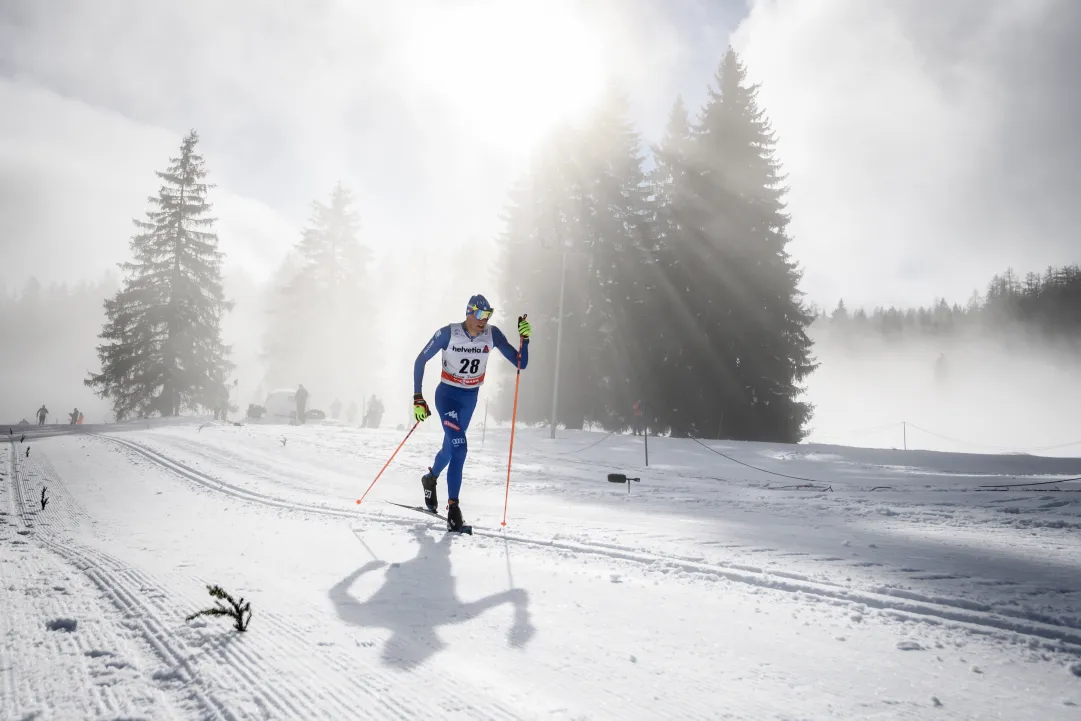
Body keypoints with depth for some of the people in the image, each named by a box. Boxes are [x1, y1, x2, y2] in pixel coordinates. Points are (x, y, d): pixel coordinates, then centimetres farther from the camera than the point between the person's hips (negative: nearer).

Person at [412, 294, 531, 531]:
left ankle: (430, 478, 48)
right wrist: (418, 398, -12)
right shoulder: (448, 333, -19)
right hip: (447, 394, -4)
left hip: (470, 398, 4)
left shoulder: (492, 334, -10)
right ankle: (453, 507, -12)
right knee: (459, 446, -21)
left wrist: (524, 339, -26)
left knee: (450, 447, 18)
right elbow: (420, 361, -9)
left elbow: (520, 364, -9)